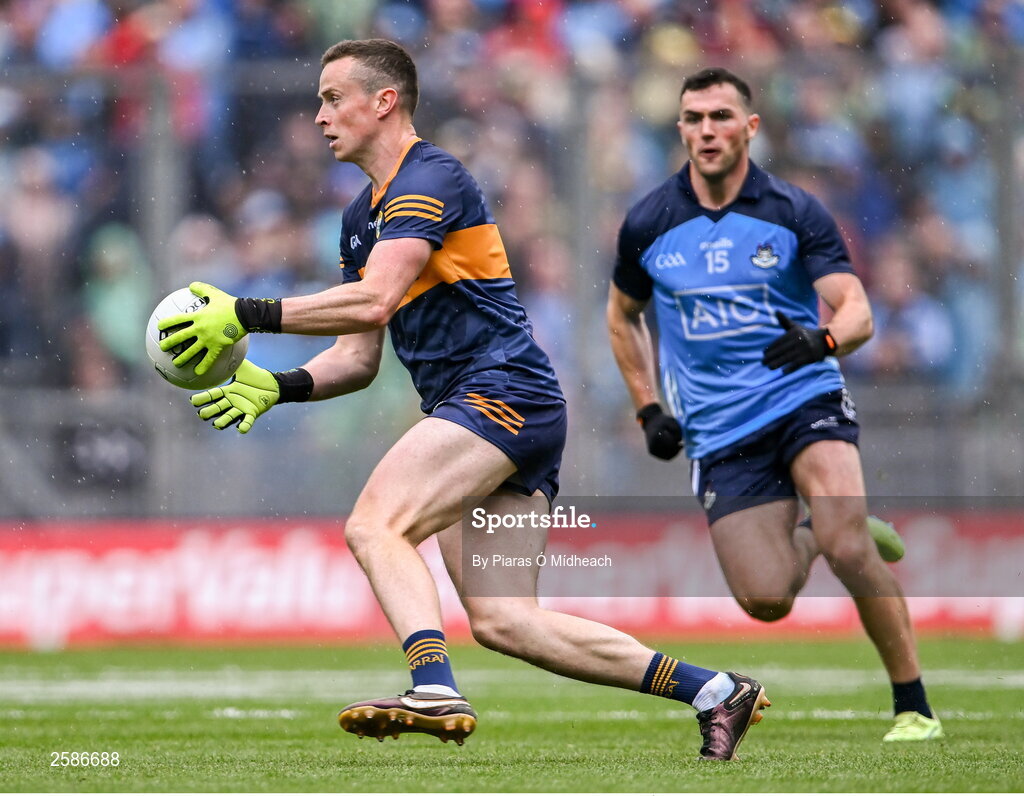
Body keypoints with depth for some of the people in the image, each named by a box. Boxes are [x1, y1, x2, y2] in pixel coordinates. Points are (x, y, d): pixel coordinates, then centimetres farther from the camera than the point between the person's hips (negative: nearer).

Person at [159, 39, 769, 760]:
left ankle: (436, 691, -39)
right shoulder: (362, 217, 22)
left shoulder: (430, 178, -8)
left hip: (502, 395, -9)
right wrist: (278, 387, 5)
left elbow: (373, 302, -22)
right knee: (503, 622, 1)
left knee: (375, 524, -23)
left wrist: (248, 315, -22)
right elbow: (359, 357, 22)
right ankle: (716, 692, 5)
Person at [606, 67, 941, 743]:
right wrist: (649, 408, 14)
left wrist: (824, 338, -33)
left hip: (805, 401, -2)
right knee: (766, 600, -13)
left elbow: (857, 312, -11)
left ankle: (914, 706, -13)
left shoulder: (796, 213, -3)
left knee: (847, 549, -27)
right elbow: (623, 316, 22)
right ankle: (816, 535, 23)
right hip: (720, 434, 2)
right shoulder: (648, 225, 4)